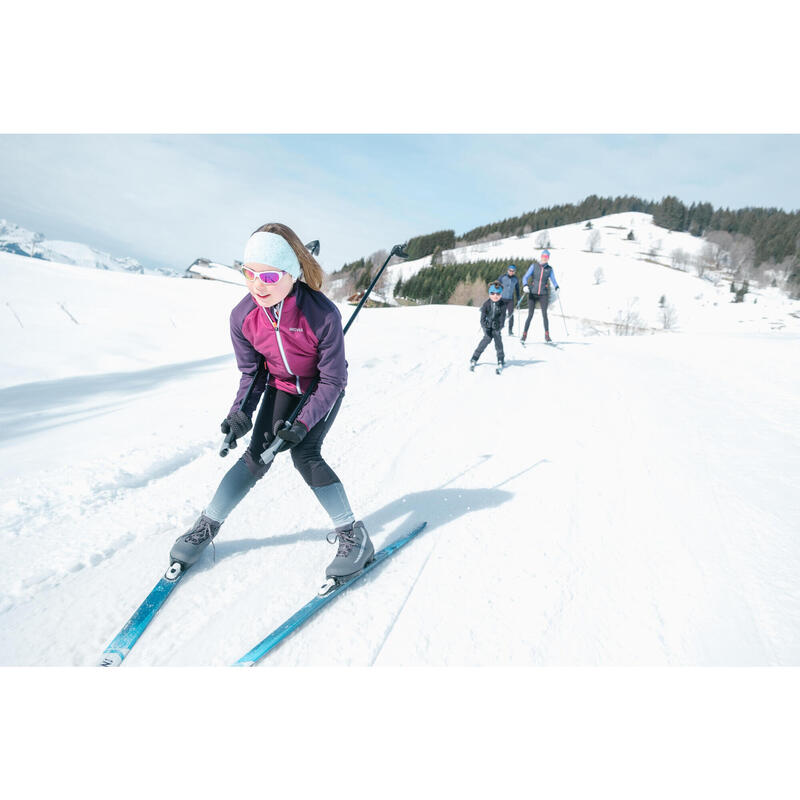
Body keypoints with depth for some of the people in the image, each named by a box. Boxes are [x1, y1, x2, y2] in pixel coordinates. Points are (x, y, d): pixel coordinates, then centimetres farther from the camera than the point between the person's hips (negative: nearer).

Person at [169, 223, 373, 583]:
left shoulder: (323, 314, -34)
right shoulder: (243, 316, -21)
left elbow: (332, 380, -24)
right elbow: (251, 373, -6)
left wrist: (303, 422, -31)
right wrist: (241, 412, -21)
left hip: (323, 390, -3)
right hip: (281, 386, 3)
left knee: (304, 454, -18)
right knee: (257, 454, -4)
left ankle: (353, 535, -4)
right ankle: (207, 525, 17)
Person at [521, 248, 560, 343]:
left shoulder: (549, 269, 7)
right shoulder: (534, 266, 2)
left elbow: (553, 280, 11)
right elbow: (525, 277, -4)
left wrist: (557, 287, -11)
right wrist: (525, 285, -25)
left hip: (543, 295, 1)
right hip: (532, 293, -1)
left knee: (544, 314, -8)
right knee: (530, 315, -3)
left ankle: (547, 336, -1)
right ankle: (524, 335, 7)